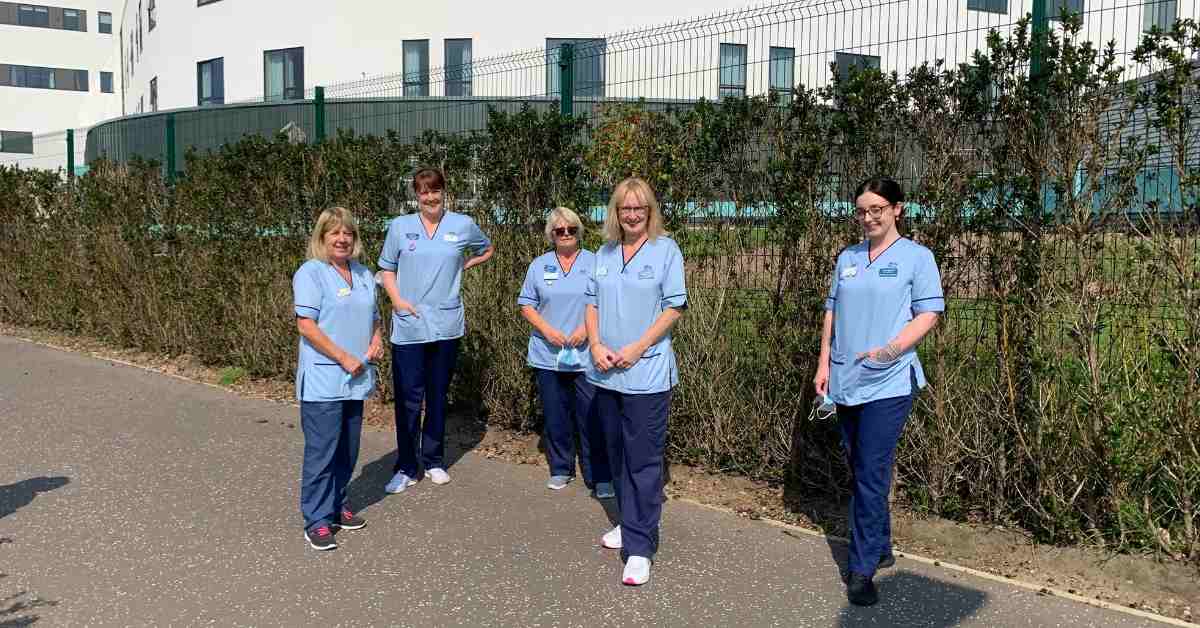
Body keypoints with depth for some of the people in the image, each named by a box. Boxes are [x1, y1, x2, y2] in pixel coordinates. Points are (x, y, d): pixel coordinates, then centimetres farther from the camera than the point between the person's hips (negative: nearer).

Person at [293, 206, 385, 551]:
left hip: (355, 380, 7)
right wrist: (345, 358, -17)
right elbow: (306, 326, -16)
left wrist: (377, 340, 4)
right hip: (323, 380, -7)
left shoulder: (364, 274, 13)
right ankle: (317, 521, 5)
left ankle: (336, 507, 28)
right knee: (321, 452, -4)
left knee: (348, 451, 14)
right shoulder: (311, 273, -8)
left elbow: (373, 317, 25)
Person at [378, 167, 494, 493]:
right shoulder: (400, 226, 3)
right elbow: (387, 268, 8)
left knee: (438, 396, 12)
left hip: (446, 324, 1)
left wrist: (463, 265, 6)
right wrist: (397, 299, -8)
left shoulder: (463, 225, 4)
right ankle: (406, 468, 9)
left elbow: (487, 250, 22)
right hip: (408, 326, -1)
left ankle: (434, 461, 25)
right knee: (408, 398, -2)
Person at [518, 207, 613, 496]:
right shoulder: (539, 265, 9)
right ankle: (560, 469, 25)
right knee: (555, 416, 10)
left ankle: (599, 477, 5)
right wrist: (547, 330, -8)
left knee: (592, 416, -4)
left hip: (586, 356, -2)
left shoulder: (595, 263, 3)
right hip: (548, 354, 2)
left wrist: (587, 328, -13)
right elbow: (526, 304, 7)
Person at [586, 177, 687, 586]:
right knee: (618, 453, 15)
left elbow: (674, 308, -8)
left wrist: (636, 349, -14)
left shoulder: (666, 249, -3)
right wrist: (596, 345, -4)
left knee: (643, 460, -4)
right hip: (605, 372, 6)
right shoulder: (605, 253, 12)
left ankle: (640, 546, 1)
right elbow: (592, 304, 13)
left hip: (647, 373, -6)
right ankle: (631, 523, 31)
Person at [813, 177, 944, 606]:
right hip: (846, 380, 6)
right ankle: (879, 549, 30)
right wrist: (824, 364, 7)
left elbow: (929, 314, -7)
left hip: (888, 382, -6)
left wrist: (891, 350, -20)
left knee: (871, 475, -7)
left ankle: (863, 569, 1)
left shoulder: (916, 257, -2)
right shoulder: (847, 258, 12)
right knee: (860, 471, 14)